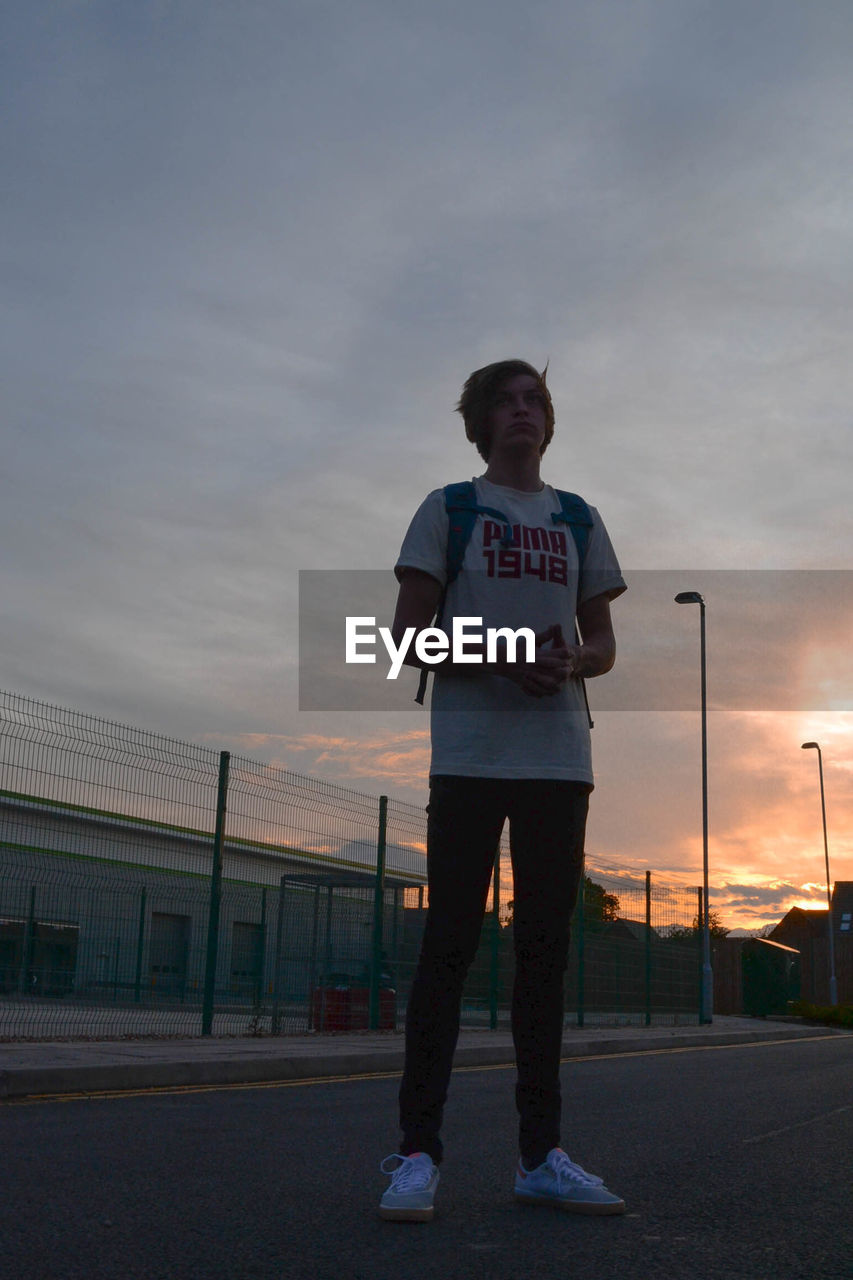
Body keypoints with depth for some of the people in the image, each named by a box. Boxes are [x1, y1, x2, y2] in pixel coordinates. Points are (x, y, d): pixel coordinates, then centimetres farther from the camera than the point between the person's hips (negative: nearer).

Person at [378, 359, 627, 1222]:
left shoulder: (579, 520, 16)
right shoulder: (447, 509, 7)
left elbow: (604, 645, 15)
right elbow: (407, 636, 0)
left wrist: (571, 661, -9)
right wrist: (499, 658, -16)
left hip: (560, 756, 4)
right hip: (470, 753, -3)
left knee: (544, 948, 5)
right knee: (450, 942, -6)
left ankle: (540, 1156, 12)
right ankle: (417, 1153, -1)